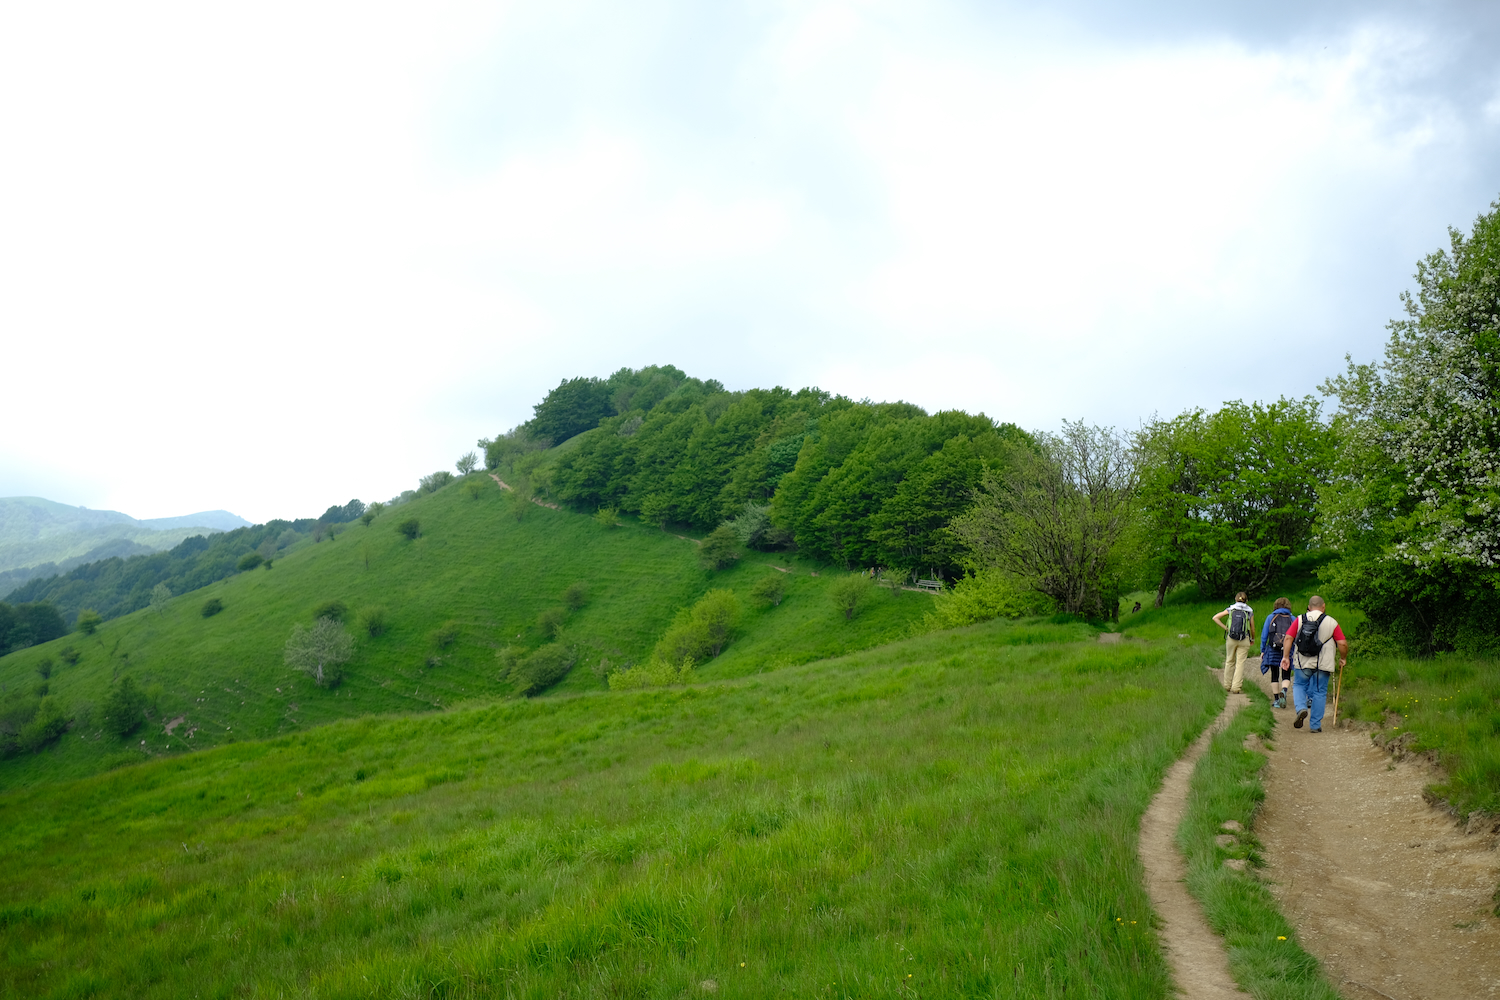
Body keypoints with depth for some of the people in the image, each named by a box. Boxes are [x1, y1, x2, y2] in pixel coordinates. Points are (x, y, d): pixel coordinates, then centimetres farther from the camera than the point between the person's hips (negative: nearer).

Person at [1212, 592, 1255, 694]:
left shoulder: (1230, 609, 5)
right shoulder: (1250, 612, 4)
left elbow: (1215, 618, -2)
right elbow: (1253, 629, 8)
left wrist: (1226, 628, 1)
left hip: (1231, 639, 1)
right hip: (1244, 640, -1)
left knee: (1230, 661, 16)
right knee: (1240, 663, 0)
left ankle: (1227, 685, 23)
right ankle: (1235, 688, -7)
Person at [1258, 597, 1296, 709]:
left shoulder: (1270, 617, 5)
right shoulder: (1293, 619, 6)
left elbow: (1264, 635, 3)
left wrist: (1262, 651, 9)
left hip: (1273, 650, 0)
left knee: (1275, 676, 10)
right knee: (1286, 676, 5)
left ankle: (1276, 700, 10)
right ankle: (1284, 691, -24)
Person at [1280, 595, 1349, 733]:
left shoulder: (1299, 620, 2)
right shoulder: (1331, 623, -1)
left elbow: (1288, 638, -4)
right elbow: (1342, 644, -5)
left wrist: (1286, 657, 2)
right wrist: (1343, 658, 12)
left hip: (1302, 663, 1)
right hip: (1322, 665, -1)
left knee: (1299, 685, 19)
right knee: (1319, 692, 7)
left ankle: (1301, 709, -7)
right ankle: (1315, 725, 9)